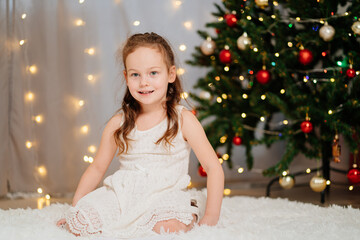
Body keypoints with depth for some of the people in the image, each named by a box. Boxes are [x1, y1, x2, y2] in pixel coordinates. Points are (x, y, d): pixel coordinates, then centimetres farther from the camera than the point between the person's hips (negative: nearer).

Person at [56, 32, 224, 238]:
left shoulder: (183, 120, -2)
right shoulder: (118, 124, 6)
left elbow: (214, 168, -3)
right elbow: (97, 168, 16)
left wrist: (211, 218, -10)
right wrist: (75, 208, 10)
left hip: (167, 196, -2)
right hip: (122, 196, 2)